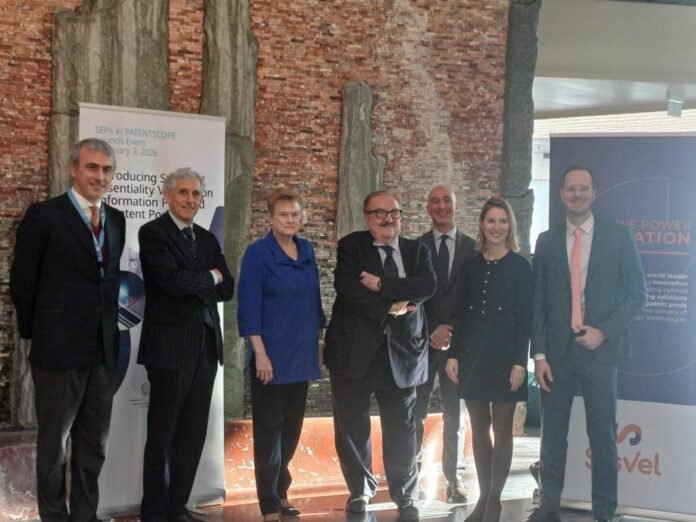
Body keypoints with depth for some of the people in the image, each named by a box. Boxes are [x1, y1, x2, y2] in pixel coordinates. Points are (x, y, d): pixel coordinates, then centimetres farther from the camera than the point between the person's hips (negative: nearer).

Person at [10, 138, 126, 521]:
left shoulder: (117, 220, 10)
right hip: (59, 346, -5)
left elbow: (113, 277, 13)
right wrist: (34, 332, -1)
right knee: (54, 440, 7)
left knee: (93, 443, 13)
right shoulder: (44, 215, -6)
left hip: (104, 348, 5)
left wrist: (114, 325, 4)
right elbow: (22, 281, -4)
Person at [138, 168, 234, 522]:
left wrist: (194, 287, -5)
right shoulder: (152, 233, -5)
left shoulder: (207, 239, 16)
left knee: (193, 434, 9)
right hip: (169, 346, -6)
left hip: (206, 346, 7)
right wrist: (209, 278, -4)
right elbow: (171, 279, -19)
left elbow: (227, 289, 10)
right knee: (162, 434, 0)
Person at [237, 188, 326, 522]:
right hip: (272, 356, -6)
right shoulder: (257, 253, -9)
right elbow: (249, 307, -13)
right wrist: (260, 354, -18)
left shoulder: (307, 250, 8)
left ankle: (280, 492, 27)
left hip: (302, 355, 6)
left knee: (292, 429, 13)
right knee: (269, 430, 1)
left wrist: (317, 340, 13)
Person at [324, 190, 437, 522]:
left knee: (401, 427, 4)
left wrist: (382, 285, -18)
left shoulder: (417, 251, 8)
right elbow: (346, 287, -15)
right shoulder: (351, 246, 1)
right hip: (355, 349, -1)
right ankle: (360, 490, 27)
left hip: (401, 350, 1)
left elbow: (428, 286, -11)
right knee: (352, 426, 8)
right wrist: (390, 308, -17)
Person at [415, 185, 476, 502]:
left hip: (459, 340, 0)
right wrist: (432, 332, -9)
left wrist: (454, 333, -6)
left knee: (455, 413, 4)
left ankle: (454, 476, 10)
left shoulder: (473, 248, 5)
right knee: (415, 412, 0)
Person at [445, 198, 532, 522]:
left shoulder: (520, 267, -3)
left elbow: (526, 318, -6)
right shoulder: (470, 266, 8)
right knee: (479, 427, 8)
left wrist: (520, 362, -13)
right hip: (473, 355, 4)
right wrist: (453, 355, 1)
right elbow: (460, 314, 9)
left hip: (504, 355, -4)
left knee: (502, 427, 1)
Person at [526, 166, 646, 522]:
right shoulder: (547, 241, 7)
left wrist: (604, 331, -12)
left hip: (600, 351, -2)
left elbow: (636, 294, 0)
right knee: (552, 434, 7)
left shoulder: (618, 237, 1)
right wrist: (539, 354, -1)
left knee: (603, 436, 3)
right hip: (557, 352, 2)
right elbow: (538, 302, 6)